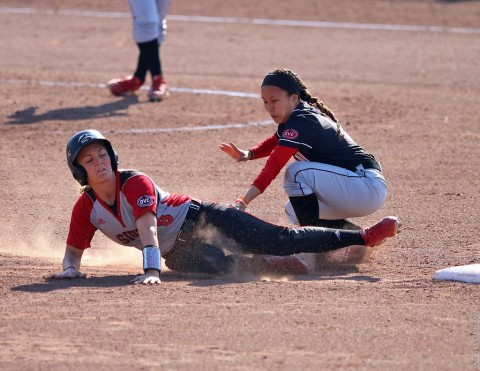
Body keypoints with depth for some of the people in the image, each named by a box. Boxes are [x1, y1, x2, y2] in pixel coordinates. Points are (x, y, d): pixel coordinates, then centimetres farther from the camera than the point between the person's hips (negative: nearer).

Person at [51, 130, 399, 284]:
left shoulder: (135, 183, -23)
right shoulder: (86, 209, -9)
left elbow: (147, 228, -34)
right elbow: (74, 250, 3)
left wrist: (151, 271, -47)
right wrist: (70, 269, -19)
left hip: (201, 218, -5)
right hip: (178, 253, 5)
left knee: (281, 241, -11)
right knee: (225, 266, -22)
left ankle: (363, 237, -7)